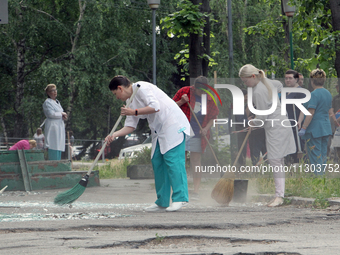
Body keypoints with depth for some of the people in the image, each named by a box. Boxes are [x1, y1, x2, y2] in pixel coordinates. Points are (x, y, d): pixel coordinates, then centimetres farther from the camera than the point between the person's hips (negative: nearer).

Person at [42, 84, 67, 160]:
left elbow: (63, 113, 24)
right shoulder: (47, 102, -5)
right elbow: (51, 114, -17)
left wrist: (63, 116, 0)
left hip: (60, 128, 9)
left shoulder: (57, 102, 21)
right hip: (53, 128, -9)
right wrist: (61, 114, -4)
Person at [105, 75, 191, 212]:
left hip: (173, 125, -10)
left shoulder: (142, 88, -11)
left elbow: (155, 107, -23)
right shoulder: (132, 102, 17)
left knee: (173, 159, -14)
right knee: (157, 162, 5)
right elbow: (130, 126, 15)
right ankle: (162, 202, 7)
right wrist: (114, 134, -1)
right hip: (159, 131, 10)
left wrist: (134, 112, -15)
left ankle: (180, 198, -15)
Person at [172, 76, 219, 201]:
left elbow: (212, 117, 10)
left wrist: (206, 128, -7)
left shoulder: (209, 99, 3)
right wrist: (182, 101, -14)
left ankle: (196, 192, -1)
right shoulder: (184, 92, -1)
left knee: (195, 162, -2)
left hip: (198, 134, 0)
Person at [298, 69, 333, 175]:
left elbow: (311, 113, -20)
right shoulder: (328, 94, 9)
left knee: (315, 155, -4)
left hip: (314, 129, -8)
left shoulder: (314, 94, -16)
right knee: (323, 155, 13)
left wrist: (303, 128, -16)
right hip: (326, 128, 8)